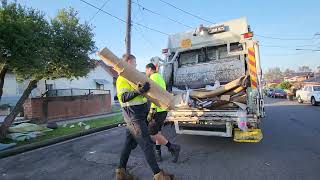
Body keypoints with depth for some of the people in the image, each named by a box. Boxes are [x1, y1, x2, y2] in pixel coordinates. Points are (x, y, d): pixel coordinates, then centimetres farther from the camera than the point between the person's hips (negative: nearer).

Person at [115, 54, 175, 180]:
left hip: (139, 114, 10)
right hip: (133, 115, -10)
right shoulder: (122, 78, -10)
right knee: (147, 144, -6)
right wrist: (140, 90, -32)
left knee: (130, 143, 14)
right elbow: (124, 97, -22)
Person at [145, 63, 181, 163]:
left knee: (152, 133, -3)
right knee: (157, 131, 15)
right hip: (163, 109, 10)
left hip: (158, 109, -10)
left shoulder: (153, 77, -9)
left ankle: (172, 147, 0)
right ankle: (158, 154, 19)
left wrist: (151, 111, -23)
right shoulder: (160, 78, 21)